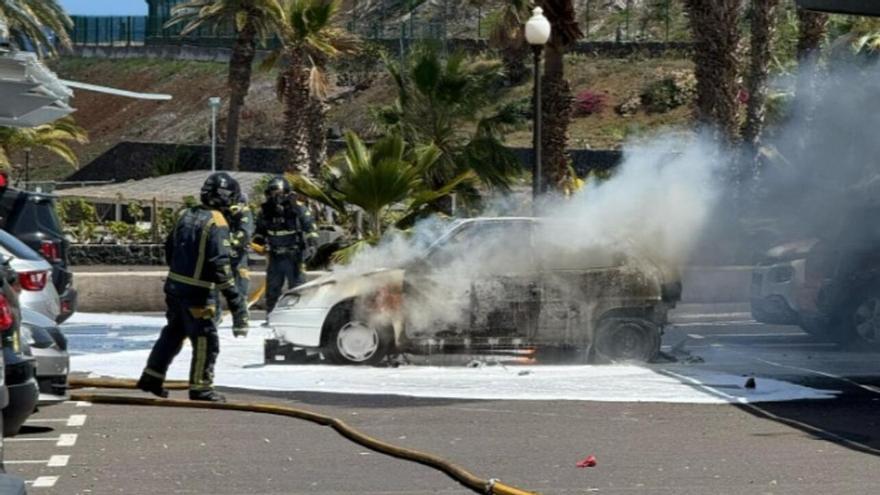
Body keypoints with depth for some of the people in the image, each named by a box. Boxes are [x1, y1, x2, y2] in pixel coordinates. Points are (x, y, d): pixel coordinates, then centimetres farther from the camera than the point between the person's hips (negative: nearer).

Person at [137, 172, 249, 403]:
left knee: (173, 333, 22)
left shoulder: (186, 215, 8)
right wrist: (234, 298, -21)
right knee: (206, 340, 2)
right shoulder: (216, 223, -16)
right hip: (197, 292, -8)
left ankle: (152, 377, 29)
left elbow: (170, 248, 17)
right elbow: (220, 264, -22)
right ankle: (200, 387, 8)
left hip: (174, 286, 8)